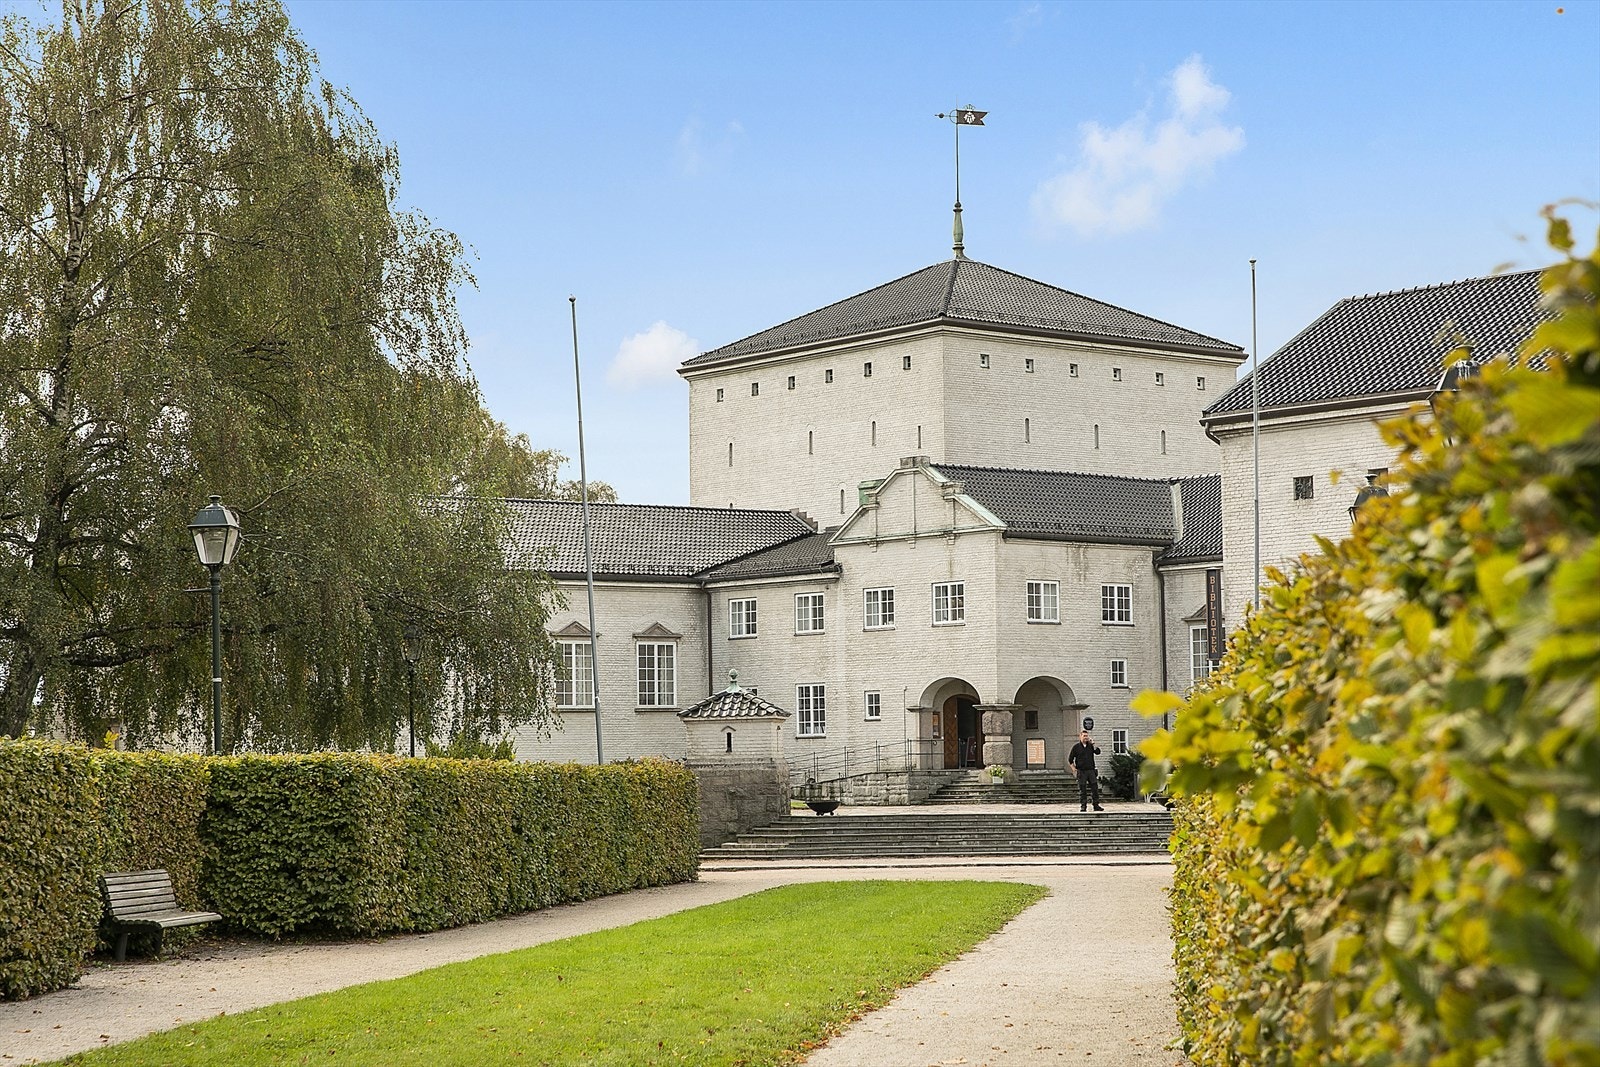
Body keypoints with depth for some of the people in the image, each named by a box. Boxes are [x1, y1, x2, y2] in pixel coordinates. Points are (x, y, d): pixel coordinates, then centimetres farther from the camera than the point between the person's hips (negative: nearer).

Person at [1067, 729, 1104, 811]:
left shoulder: (1090, 746, 9)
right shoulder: (1076, 747, 3)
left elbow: (1098, 752, -7)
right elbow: (1070, 759, 6)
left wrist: (1093, 743, -10)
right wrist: (1074, 769, -2)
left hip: (1091, 771, 2)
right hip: (1081, 772, -2)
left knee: (1095, 788, -1)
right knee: (1082, 790, 0)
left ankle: (1096, 805, 4)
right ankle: (1083, 806, 5)